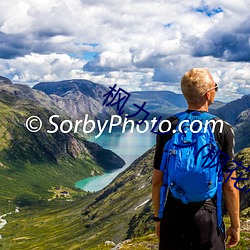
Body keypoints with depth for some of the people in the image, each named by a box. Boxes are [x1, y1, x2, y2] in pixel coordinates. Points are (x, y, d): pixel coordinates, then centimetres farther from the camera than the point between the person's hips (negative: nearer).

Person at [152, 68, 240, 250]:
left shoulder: (167, 127, -5)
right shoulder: (223, 130, -10)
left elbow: (157, 181, 0)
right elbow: (230, 186, -7)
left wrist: (158, 217, 13)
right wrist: (235, 225, 5)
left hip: (173, 216, 2)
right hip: (208, 217, -2)